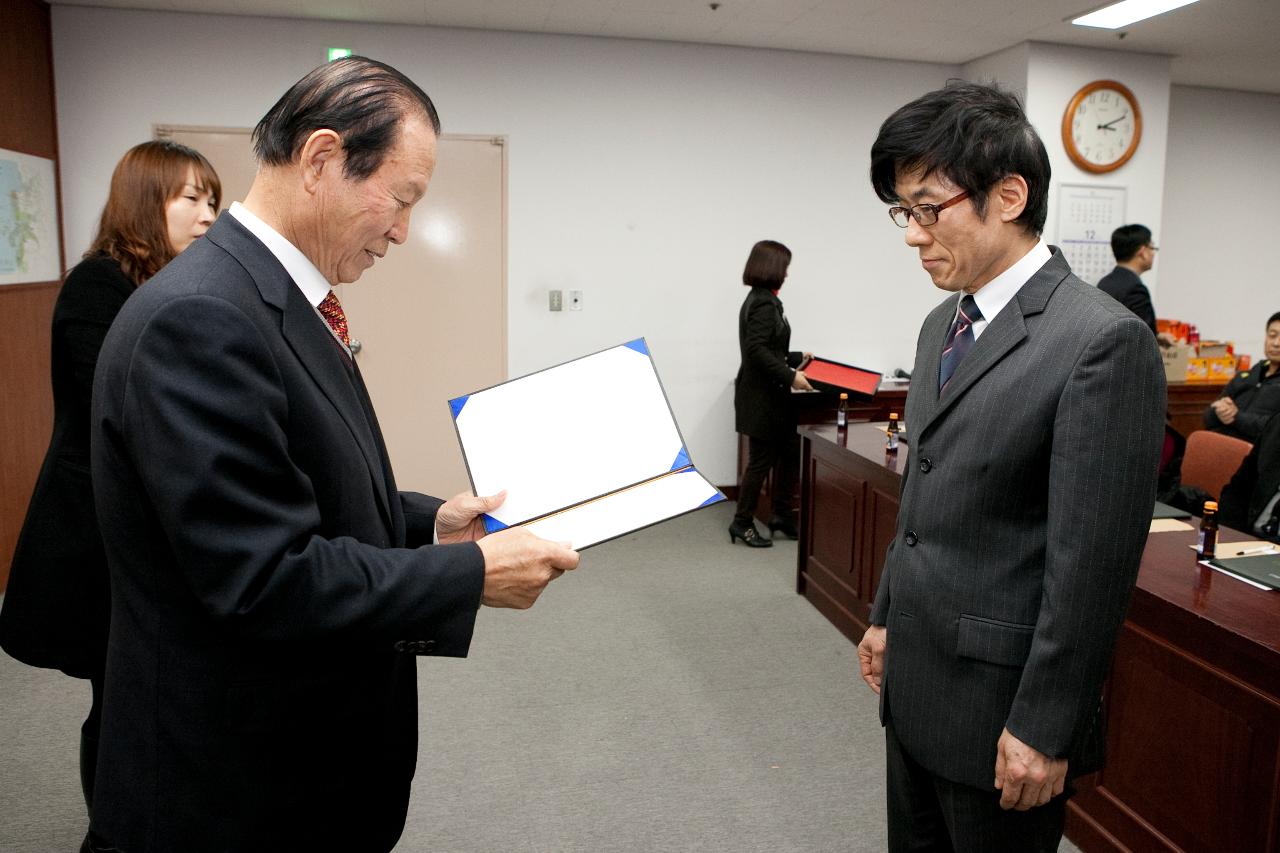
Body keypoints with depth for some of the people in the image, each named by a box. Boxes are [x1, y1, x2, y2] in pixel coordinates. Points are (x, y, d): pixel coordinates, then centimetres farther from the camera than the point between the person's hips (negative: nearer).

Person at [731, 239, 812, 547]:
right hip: (762, 397, -10)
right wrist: (790, 375, -26)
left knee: (791, 451, 15)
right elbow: (757, 350, -26)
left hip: (769, 395, 10)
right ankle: (742, 523, 13)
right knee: (762, 460, 0)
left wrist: (795, 359, 20)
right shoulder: (765, 304, -17)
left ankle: (782, 515, 24)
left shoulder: (758, 300, 13)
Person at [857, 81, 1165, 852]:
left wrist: (1044, 726, -16)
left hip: (1000, 701, -7)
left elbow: (1093, 563, -19)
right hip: (916, 682, 8)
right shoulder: (944, 323, 7)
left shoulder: (1104, 342, -19)